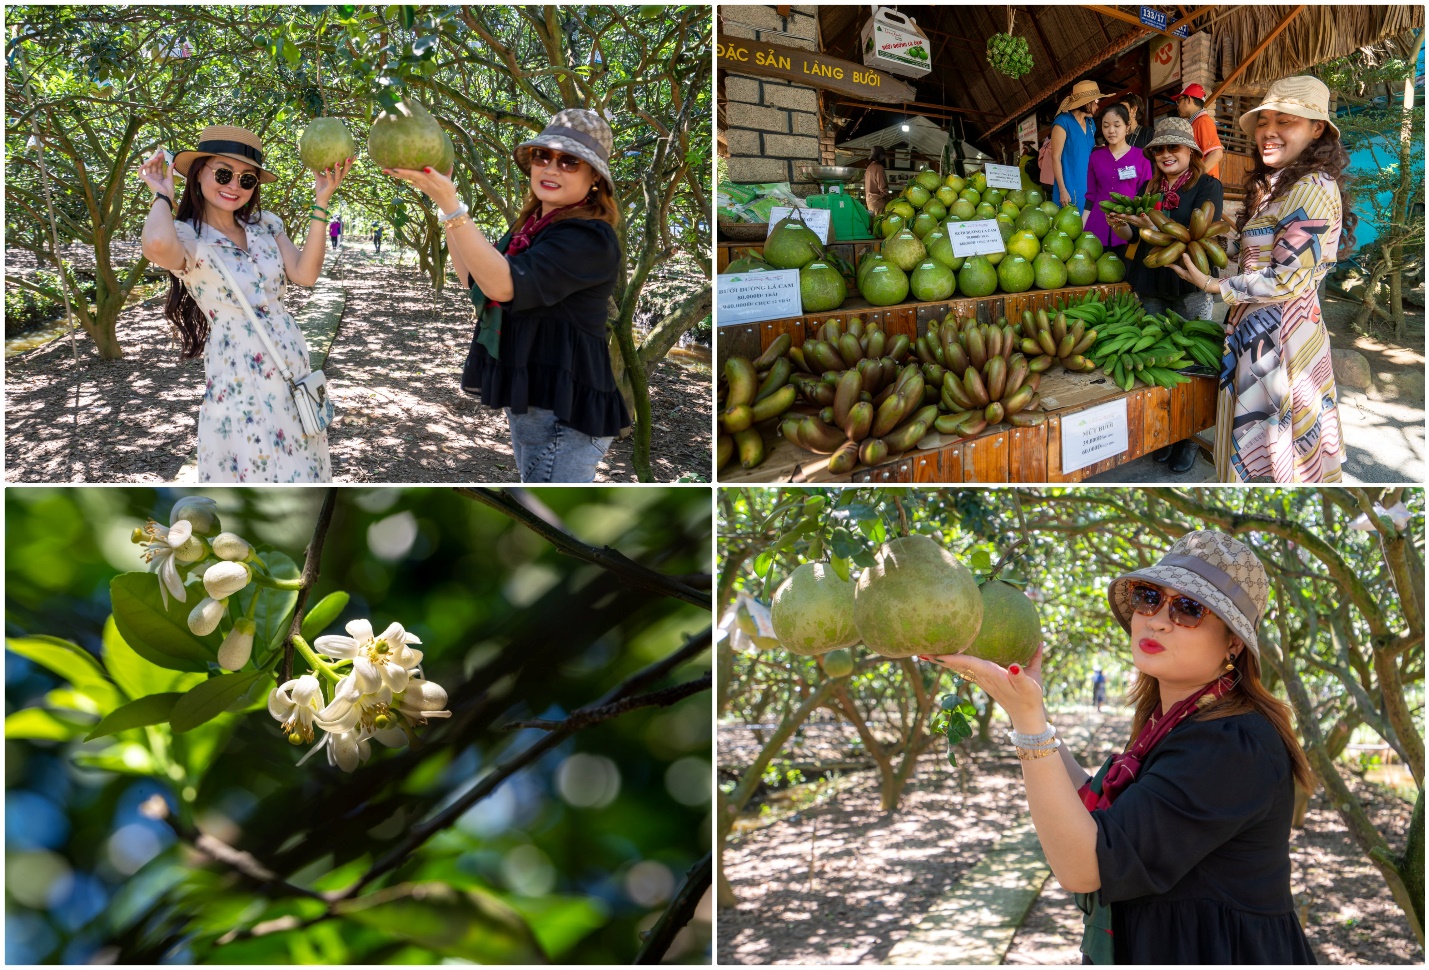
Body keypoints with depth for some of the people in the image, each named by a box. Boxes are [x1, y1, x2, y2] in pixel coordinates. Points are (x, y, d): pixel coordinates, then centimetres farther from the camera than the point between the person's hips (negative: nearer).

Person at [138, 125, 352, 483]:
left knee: (299, 464, 14)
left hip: (293, 365, 6)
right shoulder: (185, 235, -9)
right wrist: (163, 196, -14)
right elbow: (157, 245, -35)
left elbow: (305, 275, -5)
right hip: (237, 372, -6)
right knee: (252, 468, 2)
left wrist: (320, 203, -8)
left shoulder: (264, 224, 9)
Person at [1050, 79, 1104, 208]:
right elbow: (1056, 157, -11)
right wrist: (1062, 190, -16)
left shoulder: (1090, 124, 14)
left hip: (1089, 187, 7)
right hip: (1070, 188, -7)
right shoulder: (1063, 122, -7)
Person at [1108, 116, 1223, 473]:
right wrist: (1120, 226, -8)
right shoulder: (1148, 189, 12)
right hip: (1150, 285, 5)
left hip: (1189, 287, -5)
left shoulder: (1207, 187, -5)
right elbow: (1135, 237, 14)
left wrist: (1156, 228, -32)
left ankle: (1188, 437, 10)